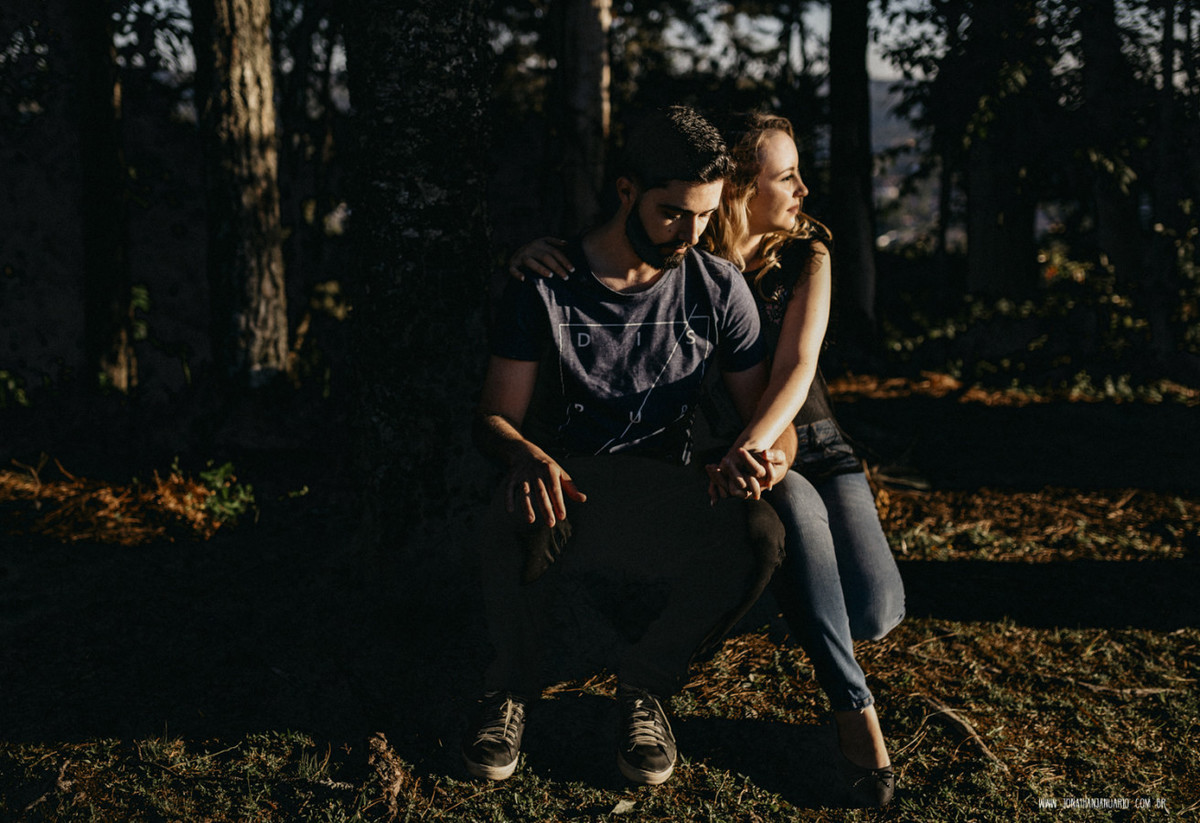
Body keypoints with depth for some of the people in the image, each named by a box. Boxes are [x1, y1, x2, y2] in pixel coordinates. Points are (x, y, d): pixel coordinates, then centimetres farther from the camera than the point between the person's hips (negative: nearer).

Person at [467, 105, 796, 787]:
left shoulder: (718, 288, 3)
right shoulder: (545, 285, -3)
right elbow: (496, 418, -3)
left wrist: (766, 455, -21)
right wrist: (527, 456, -29)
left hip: (665, 514, 2)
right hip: (564, 497, -1)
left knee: (761, 537, -32)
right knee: (522, 508, -39)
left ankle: (646, 684, -3)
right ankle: (513, 687, -7)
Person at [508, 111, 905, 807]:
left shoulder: (806, 256, -2)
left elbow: (795, 368, -17)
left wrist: (752, 446, -36)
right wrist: (535, 255, -27)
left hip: (810, 443, 2)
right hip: (723, 452, -2)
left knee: (874, 613, -20)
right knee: (795, 505, -38)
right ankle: (856, 711, -26)